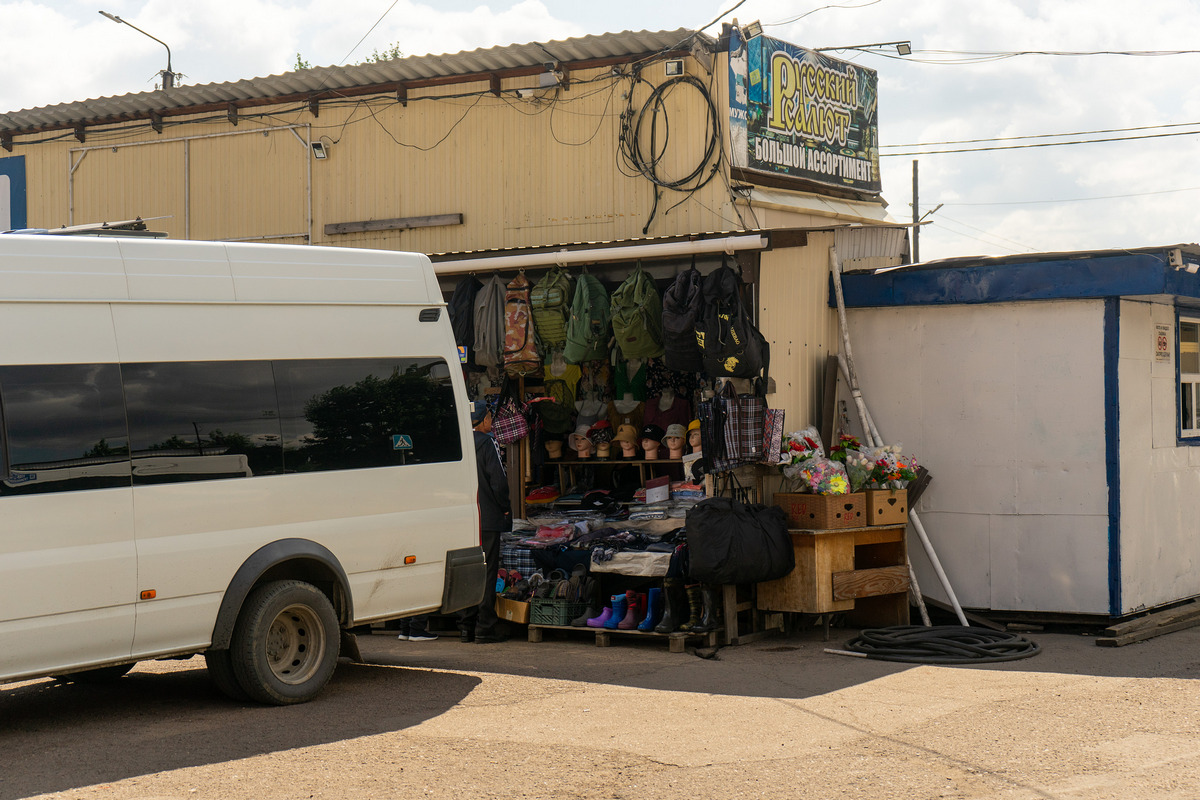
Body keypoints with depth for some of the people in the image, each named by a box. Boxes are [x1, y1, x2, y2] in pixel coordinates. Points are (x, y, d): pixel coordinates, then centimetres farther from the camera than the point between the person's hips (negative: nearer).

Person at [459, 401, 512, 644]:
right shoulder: (487, 443, -10)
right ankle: (485, 627, -3)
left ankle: (466, 626, 12)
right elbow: (498, 480, -14)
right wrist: (505, 507, -1)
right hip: (488, 517, -6)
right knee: (487, 570, -3)